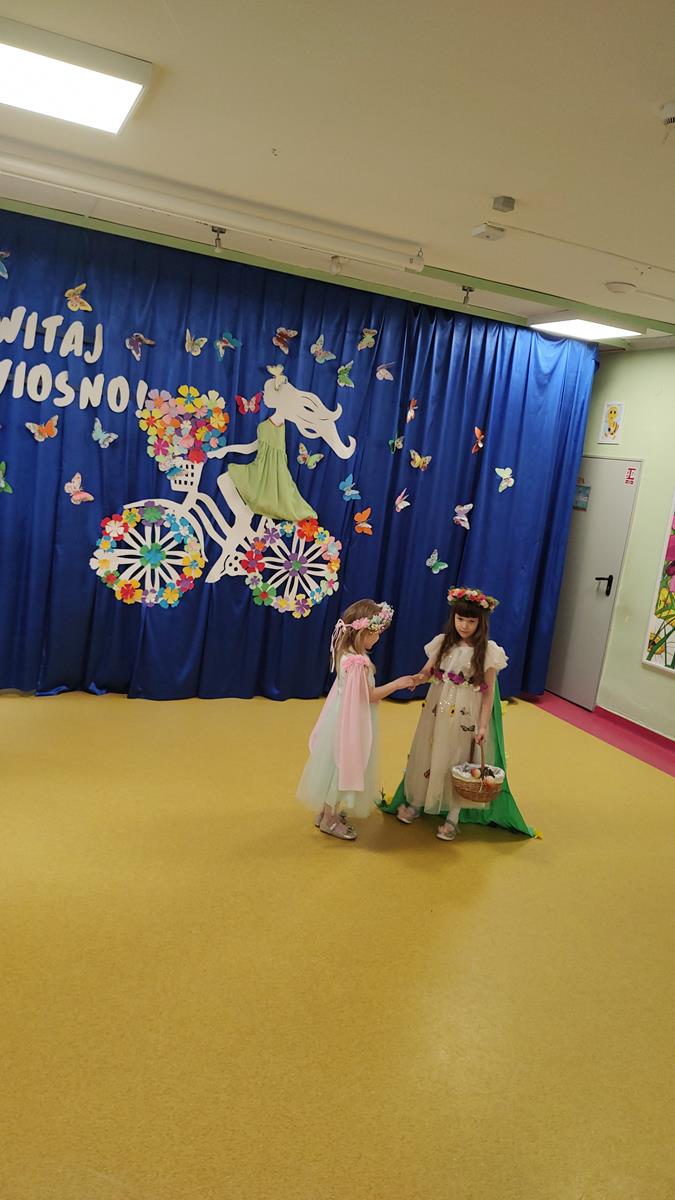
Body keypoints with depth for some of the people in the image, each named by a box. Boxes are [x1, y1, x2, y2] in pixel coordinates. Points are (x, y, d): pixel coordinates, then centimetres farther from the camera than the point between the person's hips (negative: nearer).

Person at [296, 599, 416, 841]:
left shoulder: (348, 653, 3)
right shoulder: (357, 662, -28)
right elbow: (369, 695, -20)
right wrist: (397, 684, -11)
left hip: (346, 717, 10)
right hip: (351, 721, -10)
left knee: (342, 766, 20)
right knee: (343, 766, 3)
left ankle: (326, 810, 33)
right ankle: (329, 820, 16)